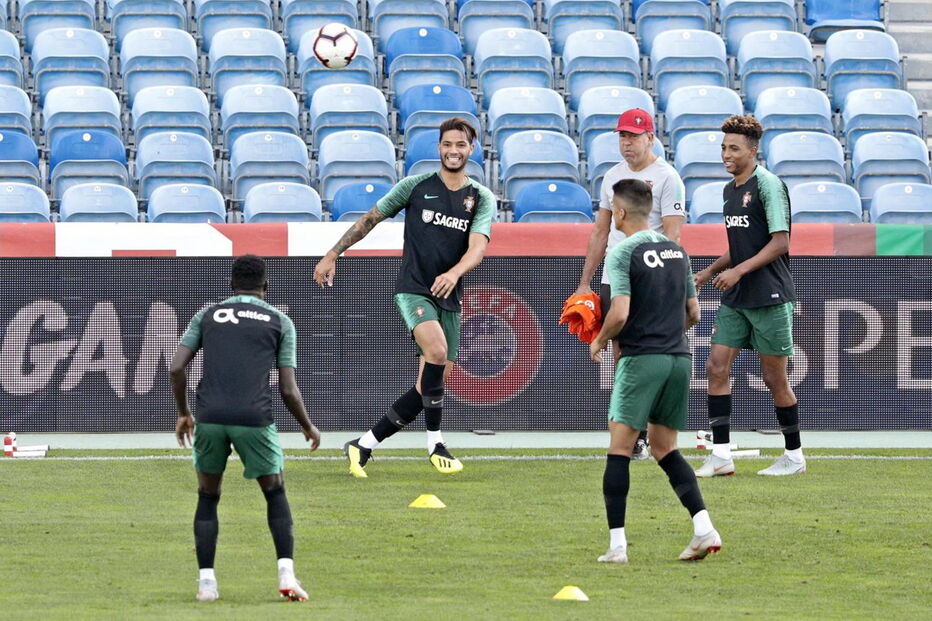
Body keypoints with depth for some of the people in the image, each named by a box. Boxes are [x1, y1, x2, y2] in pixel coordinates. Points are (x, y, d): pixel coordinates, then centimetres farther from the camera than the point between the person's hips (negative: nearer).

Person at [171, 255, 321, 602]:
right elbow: (288, 390, 5)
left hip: (209, 418, 1)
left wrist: (182, 413, 21)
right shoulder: (280, 322, 11)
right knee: (275, 493, 17)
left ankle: (206, 582, 9)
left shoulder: (207, 316, 15)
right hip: (255, 418, -1)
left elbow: (176, 368, 6)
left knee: (208, 497, 18)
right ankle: (286, 575, 2)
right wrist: (308, 427, 22)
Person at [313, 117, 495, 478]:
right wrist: (333, 255, 7)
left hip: (449, 299, 4)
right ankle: (435, 443, -19)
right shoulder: (416, 186, 2)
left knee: (430, 385, 2)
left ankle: (363, 446, 14)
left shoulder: (482, 199, 5)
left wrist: (455, 272, -32)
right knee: (436, 350, -30)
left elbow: (478, 246, -11)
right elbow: (371, 218, 11)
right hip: (412, 289, -4)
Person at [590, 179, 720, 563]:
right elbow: (693, 313, 16)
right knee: (665, 449, 15)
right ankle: (704, 528, 0)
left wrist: (599, 341, 1)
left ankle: (617, 544, -7)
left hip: (641, 358, -7)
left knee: (619, 449, -1)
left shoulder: (623, 253, -9)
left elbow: (619, 314, -17)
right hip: (679, 358, 7)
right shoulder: (677, 251, 13)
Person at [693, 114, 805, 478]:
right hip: (735, 298, 8)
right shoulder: (730, 190, 14)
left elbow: (780, 242, -16)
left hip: (769, 297, -8)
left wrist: (738, 270, -20)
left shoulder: (767, 184, -11)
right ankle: (721, 455, 0)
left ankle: (794, 456, 12)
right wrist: (709, 273, 18)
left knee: (774, 378, -1)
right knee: (717, 366, -2)